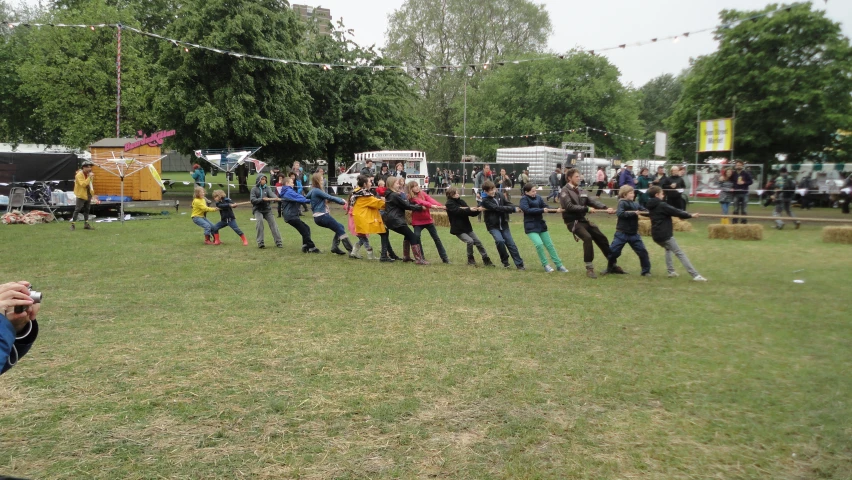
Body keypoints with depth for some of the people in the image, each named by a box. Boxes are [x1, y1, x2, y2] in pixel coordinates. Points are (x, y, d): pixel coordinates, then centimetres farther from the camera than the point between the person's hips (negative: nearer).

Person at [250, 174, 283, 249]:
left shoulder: (267, 188, 5)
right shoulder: (254, 189, 2)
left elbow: (272, 194, -15)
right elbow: (252, 200, -10)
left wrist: (276, 198, -37)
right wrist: (262, 199, -23)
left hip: (267, 209, 2)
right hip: (258, 210, -2)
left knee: (273, 224, -6)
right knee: (260, 221, -25)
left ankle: (278, 242, 1)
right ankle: (260, 243, -18)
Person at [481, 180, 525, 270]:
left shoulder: (499, 195, 1)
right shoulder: (485, 201, -15)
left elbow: (507, 204, 7)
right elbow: (498, 208, -24)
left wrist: (515, 208, -15)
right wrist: (514, 209, -26)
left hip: (503, 224, 5)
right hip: (493, 226, -4)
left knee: (511, 243, 2)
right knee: (500, 241, -24)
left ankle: (519, 264, 7)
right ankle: (505, 261, -2)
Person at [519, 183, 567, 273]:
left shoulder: (538, 197, 3)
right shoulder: (524, 199, -11)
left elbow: (546, 208, 3)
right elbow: (527, 210, -25)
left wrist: (556, 210, -14)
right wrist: (542, 210, -25)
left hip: (541, 225, 5)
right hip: (531, 227, -5)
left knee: (549, 245, 8)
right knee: (539, 244, -21)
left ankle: (559, 265, 17)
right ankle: (545, 265, -1)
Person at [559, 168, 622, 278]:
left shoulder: (580, 191, 13)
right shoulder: (565, 191, -8)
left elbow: (592, 201, 2)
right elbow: (569, 206, -21)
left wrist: (606, 208, -13)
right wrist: (587, 209, -22)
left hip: (583, 220, 8)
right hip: (573, 221, -8)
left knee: (601, 238, 7)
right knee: (587, 238, -28)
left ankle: (612, 265, 20)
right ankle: (589, 268, -18)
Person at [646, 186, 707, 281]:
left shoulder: (651, 206, 13)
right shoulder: (662, 205, -13)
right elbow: (675, 212, -12)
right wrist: (690, 215, -3)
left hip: (656, 235, 8)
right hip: (665, 235, -8)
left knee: (668, 249, 32)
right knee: (680, 254, -7)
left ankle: (671, 271, 22)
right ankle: (695, 275, -11)